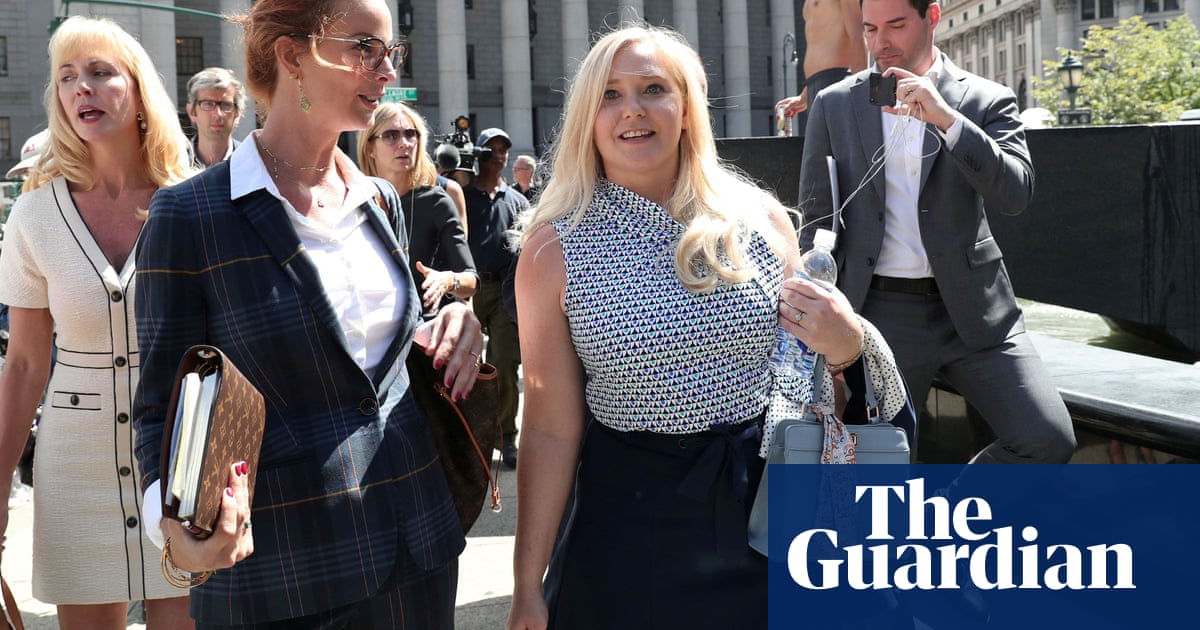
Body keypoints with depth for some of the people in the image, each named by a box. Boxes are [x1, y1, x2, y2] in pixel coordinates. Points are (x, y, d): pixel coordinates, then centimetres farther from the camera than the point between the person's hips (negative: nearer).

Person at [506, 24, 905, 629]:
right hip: (629, 525, -2)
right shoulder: (553, 248, -8)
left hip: (764, 506, 3)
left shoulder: (762, 219, -2)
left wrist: (846, 346, -10)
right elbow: (550, 428, -6)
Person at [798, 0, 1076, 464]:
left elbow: (1015, 195, -12)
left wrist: (947, 118, -21)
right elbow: (815, 218, 7)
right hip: (881, 313, 0)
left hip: (972, 310, 0)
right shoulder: (834, 105, 5)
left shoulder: (986, 100, 2)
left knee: (1049, 440, -10)